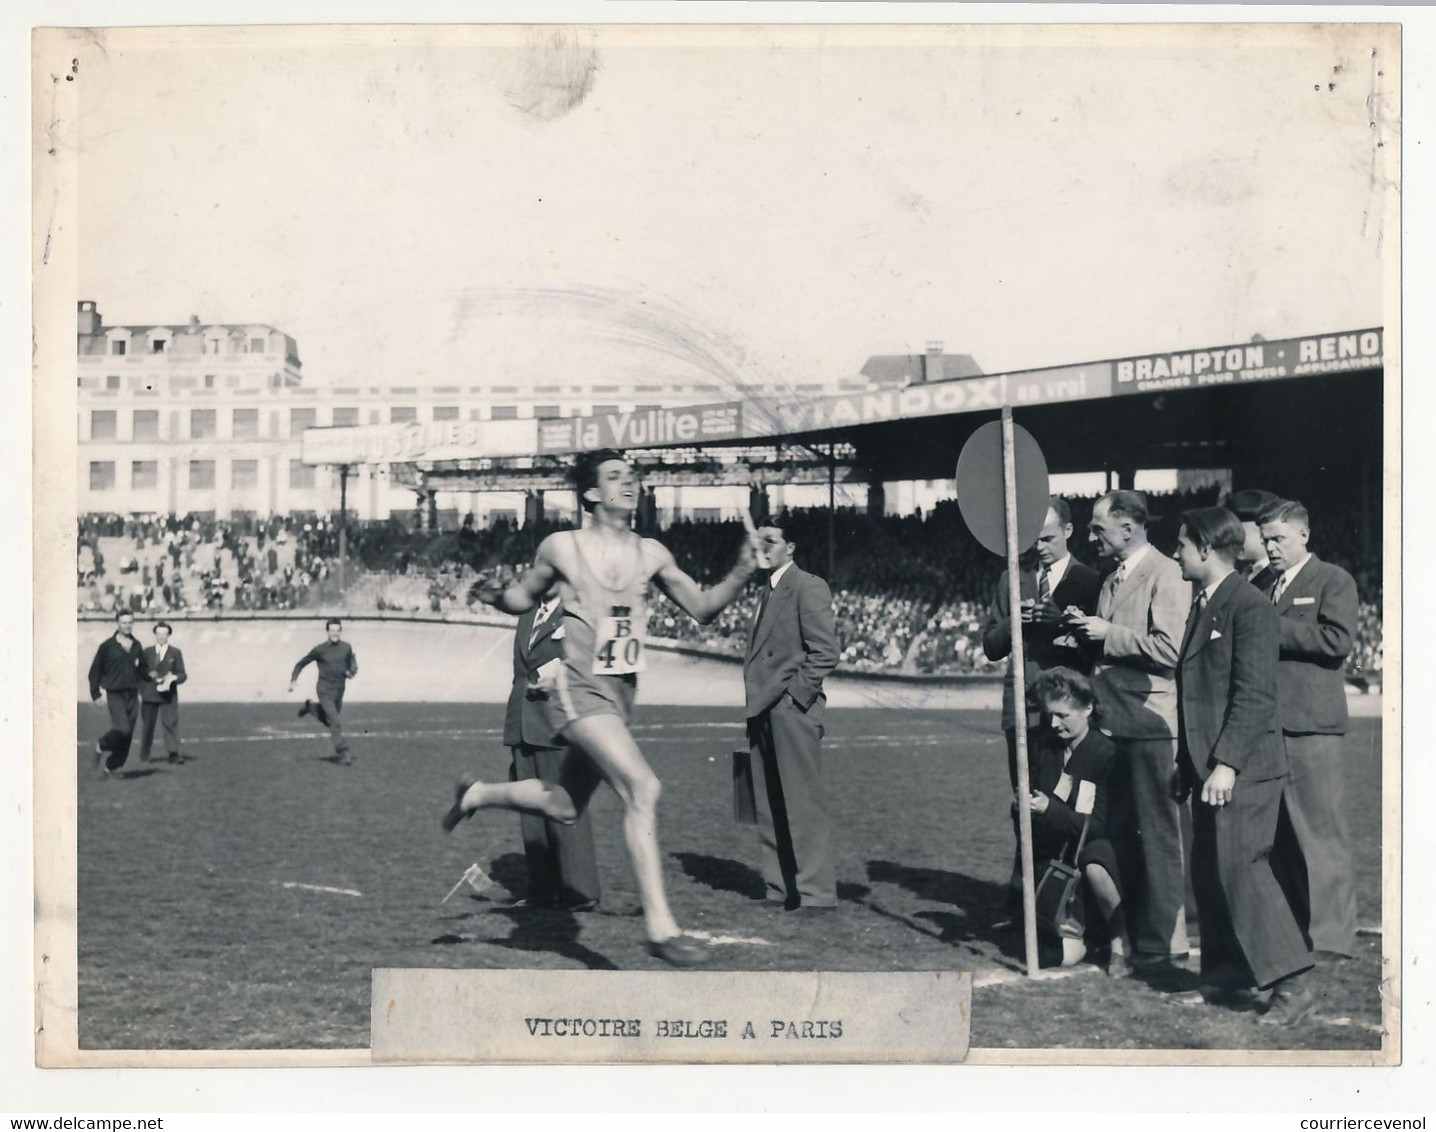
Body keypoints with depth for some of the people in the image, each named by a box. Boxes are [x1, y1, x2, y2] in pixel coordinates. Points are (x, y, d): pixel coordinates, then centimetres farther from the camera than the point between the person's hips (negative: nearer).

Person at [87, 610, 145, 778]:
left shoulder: (137, 646, 10)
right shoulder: (107, 646, -3)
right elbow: (95, 671, 2)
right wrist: (96, 694, -2)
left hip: (132, 695, 5)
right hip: (115, 695, -5)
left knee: (127, 737, 3)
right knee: (122, 729, -21)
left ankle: (110, 766, 17)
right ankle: (101, 746, 8)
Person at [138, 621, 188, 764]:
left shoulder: (175, 653, 8)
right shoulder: (147, 651, 12)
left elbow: (183, 675, 5)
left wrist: (173, 678, -15)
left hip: (168, 694, -1)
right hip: (149, 694, 1)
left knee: (171, 722, -12)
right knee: (147, 724, 7)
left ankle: (173, 754, -16)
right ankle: (144, 756, 18)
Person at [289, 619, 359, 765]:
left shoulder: (346, 647, 0)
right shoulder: (320, 650, -10)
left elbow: (352, 662, 19)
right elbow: (301, 663, 1)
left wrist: (352, 671, -3)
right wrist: (292, 680, -6)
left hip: (339, 691, 5)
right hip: (325, 691, -5)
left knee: (328, 719, 20)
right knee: (335, 723, -13)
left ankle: (311, 707, 45)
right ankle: (343, 753, -8)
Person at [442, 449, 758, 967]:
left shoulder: (651, 554, 7)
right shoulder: (561, 548, -2)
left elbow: (701, 609, 11)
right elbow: (524, 597, 13)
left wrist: (741, 574, -6)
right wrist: (495, 596, -9)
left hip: (622, 690, 6)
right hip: (579, 685, -6)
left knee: (564, 807, 17)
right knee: (642, 787, -24)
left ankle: (477, 793, 45)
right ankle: (660, 926, -21)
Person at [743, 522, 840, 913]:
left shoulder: (808, 588, -7)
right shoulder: (768, 591, 20)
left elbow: (825, 652, -13)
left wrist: (794, 696, -15)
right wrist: (754, 702, 12)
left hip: (791, 710, -9)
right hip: (764, 713, 9)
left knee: (803, 804, -7)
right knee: (768, 808, 10)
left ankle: (816, 894, -4)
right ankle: (780, 890, 17)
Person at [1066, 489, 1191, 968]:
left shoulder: (1165, 574, -10)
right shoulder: (1112, 578, 19)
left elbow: (1169, 648, -20)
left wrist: (1108, 634, -15)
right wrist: (1087, 631, 7)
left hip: (1149, 721, -9)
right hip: (1112, 722, 9)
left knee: (1158, 835, -2)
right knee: (1116, 831, 13)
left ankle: (1163, 940, 4)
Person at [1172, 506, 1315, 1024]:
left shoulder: (1250, 607, -13)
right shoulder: (1202, 605, 16)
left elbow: (1255, 695, -19)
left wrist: (1226, 763, -23)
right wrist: (1189, 763, 16)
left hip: (1243, 767, -9)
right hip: (1208, 766, 9)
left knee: (1241, 868, -11)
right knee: (1208, 871, 12)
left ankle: (1292, 985, -6)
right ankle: (1227, 970, 23)